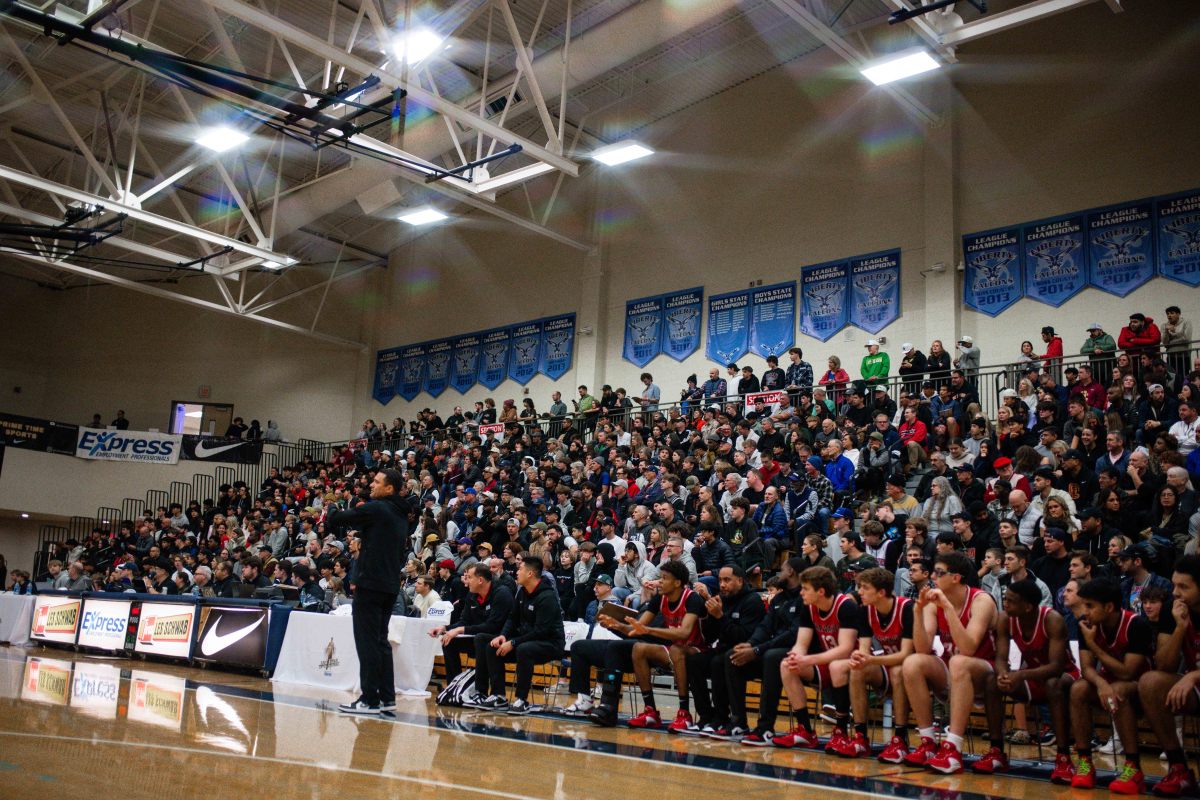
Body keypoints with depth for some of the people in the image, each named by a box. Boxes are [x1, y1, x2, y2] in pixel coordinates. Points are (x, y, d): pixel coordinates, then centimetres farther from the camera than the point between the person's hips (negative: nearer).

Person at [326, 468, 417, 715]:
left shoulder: (376, 508, -11)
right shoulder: (402, 515, 14)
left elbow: (336, 519, -7)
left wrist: (330, 517, 15)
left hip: (370, 584, -8)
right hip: (391, 586, 8)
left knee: (367, 641, -3)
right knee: (380, 640, 13)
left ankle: (370, 699, -1)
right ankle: (387, 697, 14)